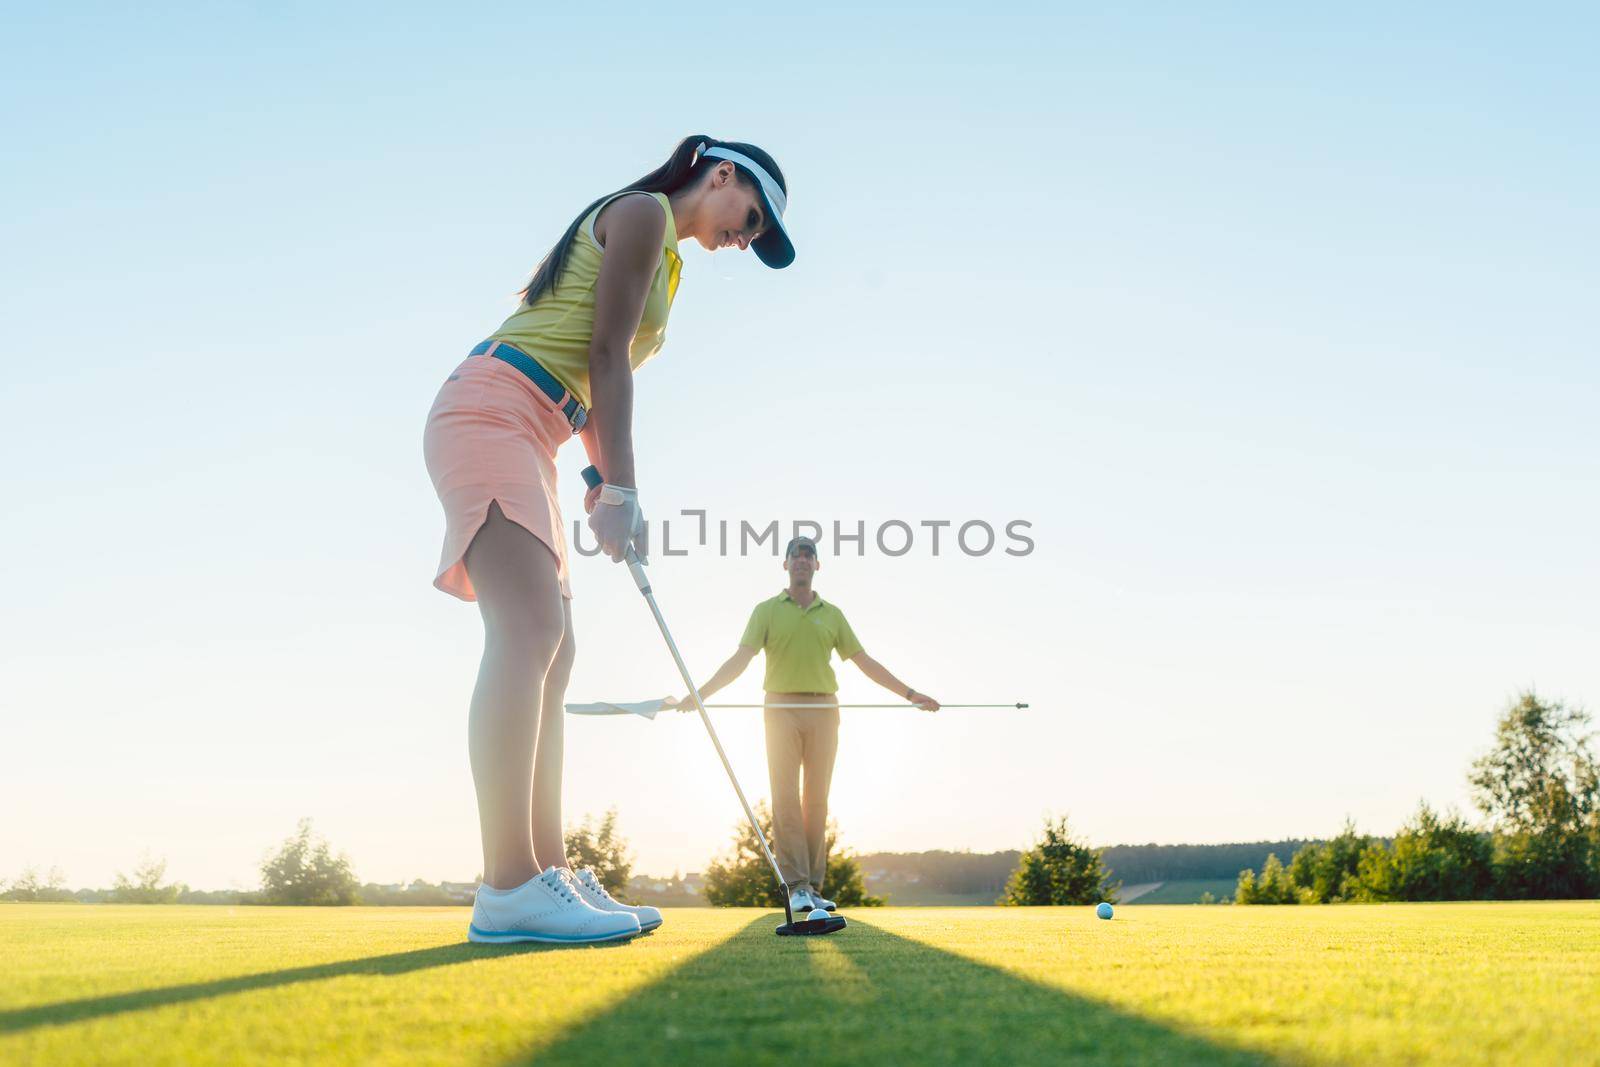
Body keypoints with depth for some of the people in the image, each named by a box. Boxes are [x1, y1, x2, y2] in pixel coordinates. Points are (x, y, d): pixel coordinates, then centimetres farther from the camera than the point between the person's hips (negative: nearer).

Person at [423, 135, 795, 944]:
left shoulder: (663, 256, 27)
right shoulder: (643, 211, -1)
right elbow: (605, 351, -10)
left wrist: (608, 484, 8)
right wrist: (620, 489, -14)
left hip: (523, 436, 11)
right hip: (490, 410, -11)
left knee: (550, 650, 3)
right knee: (529, 629, -23)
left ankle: (545, 873, 0)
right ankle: (508, 887, -29)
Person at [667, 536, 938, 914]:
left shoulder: (832, 613, 13)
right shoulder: (767, 610, 7)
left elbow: (865, 662, 14)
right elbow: (741, 659, -2)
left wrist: (910, 693, 10)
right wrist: (697, 696, -14)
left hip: (823, 711, 2)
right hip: (782, 709, -2)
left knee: (817, 800, 1)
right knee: (786, 797, -8)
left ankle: (814, 888, 4)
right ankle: (796, 887, -10)